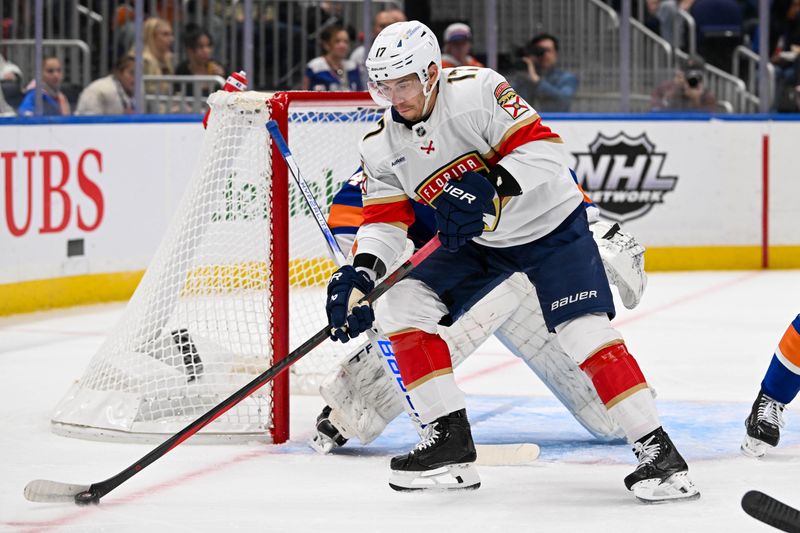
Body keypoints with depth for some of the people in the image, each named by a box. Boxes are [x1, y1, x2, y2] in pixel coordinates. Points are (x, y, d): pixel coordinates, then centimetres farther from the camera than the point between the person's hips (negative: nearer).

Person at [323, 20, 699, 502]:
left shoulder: (477, 90, -25)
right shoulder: (382, 146, -6)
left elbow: (545, 148, -27)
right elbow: (385, 220, -3)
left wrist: (492, 187, -41)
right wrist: (362, 273, -21)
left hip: (549, 223, -6)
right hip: (475, 241, 7)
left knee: (584, 331, -21)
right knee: (400, 304, -7)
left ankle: (658, 451, -17)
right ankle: (451, 444, -3)